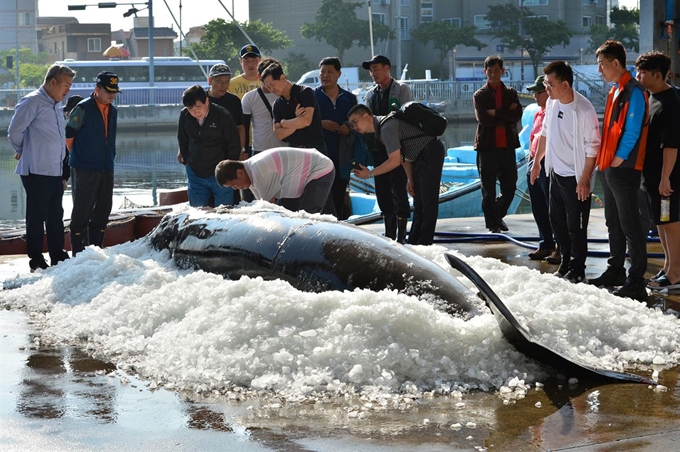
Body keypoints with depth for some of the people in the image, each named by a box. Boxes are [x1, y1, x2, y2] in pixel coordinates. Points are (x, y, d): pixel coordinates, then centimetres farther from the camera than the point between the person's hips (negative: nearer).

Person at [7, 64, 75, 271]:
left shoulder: (56, 105, 16)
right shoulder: (33, 102, -12)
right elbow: (15, 132, -13)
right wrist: (22, 152, 4)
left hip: (55, 172, 8)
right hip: (37, 171, -8)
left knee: (56, 216, 13)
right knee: (37, 216, -1)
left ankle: (58, 258, 20)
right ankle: (36, 261, 4)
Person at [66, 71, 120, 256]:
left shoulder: (113, 111, 13)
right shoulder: (83, 109, -10)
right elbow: (68, 134, -8)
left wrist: (109, 159, 17)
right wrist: (79, 155, 2)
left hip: (106, 169, 7)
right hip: (85, 169, -7)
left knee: (103, 209, 10)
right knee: (82, 210, -4)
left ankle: (96, 247, 19)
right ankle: (78, 252, 0)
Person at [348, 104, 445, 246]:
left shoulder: (386, 127, -23)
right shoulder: (382, 126, 10)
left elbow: (395, 160, -24)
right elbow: (402, 155, 15)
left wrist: (370, 174, -16)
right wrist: (410, 179, 10)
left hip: (431, 153, -11)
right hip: (420, 158, 11)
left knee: (428, 201, -9)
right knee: (419, 202, 12)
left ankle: (424, 244, -9)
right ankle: (413, 243, 16)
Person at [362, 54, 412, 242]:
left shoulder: (402, 90, -1)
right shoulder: (371, 94, 14)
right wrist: (368, 147, 5)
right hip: (378, 148, 6)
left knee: (399, 191, -7)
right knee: (382, 191, 8)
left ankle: (401, 233, -3)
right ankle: (389, 232, 16)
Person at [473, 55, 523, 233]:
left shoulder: (511, 94, 11)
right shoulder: (479, 95, 3)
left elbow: (517, 115, -6)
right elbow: (483, 119, -12)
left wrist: (495, 113, -13)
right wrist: (506, 115, -9)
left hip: (507, 146, 3)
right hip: (487, 146, -3)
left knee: (509, 187, 6)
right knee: (488, 189, 1)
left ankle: (498, 215, 28)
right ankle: (492, 223, 10)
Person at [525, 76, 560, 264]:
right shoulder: (539, 113, 17)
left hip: (548, 165, -10)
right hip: (534, 164, 10)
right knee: (538, 209, 14)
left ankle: (560, 249, -1)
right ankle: (546, 245, 23)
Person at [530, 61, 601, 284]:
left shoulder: (583, 110, -22)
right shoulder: (551, 103, 1)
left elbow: (592, 147, -18)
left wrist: (585, 180, -18)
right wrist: (537, 162, 19)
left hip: (576, 178, -8)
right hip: (556, 173, 8)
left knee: (576, 227, 0)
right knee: (557, 221, 15)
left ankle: (577, 271, 12)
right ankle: (566, 263, 29)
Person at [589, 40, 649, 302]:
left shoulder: (633, 92, -14)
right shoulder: (615, 91, 15)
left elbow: (632, 131, -19)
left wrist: (618, 160, -17)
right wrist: (603, 162, 13)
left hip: (624, 170, -10)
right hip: (608, 169, 10)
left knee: (630, 226, -7)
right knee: (614, 223, 17)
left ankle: (636, 282, -5)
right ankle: (615, 271, 27)